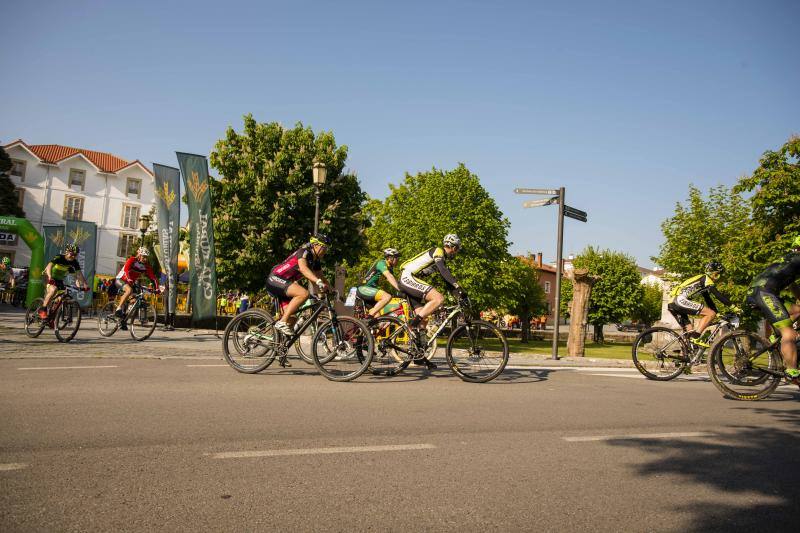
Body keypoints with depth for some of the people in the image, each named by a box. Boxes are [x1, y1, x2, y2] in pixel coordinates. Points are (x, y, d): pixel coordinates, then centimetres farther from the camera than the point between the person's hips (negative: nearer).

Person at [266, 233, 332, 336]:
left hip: (284, 284, 10)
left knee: (291, 319, 3)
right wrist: (318, 281, -48)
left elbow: (321, 277, 16)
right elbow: (303, 268, -35)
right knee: (304, 293, -30)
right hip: (275, 279, -10)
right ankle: (282, 323, -23)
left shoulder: (316, 261, 10)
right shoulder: (304, 252, -16)